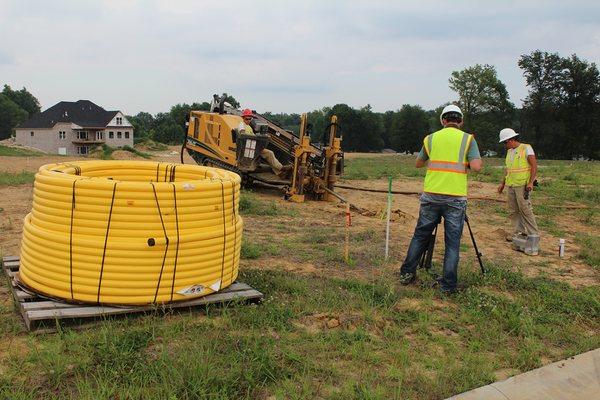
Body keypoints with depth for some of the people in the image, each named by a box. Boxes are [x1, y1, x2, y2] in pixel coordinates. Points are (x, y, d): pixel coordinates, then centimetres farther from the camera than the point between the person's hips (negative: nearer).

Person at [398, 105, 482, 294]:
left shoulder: (431, 138, 8)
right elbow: (476, 166, -10)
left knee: (420, 235, 15)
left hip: (431, 196, 2)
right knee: (452, 243, 5)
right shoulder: (468, 139, 1)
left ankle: (406, 273, 19)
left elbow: (418, 163, 20)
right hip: (456, 198, -2)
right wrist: (463, 163, 10)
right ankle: (448, 285, 6)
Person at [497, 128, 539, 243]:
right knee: (513, 211, 7)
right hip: (510, 185, 8)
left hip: (522, 185, -8)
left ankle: (534, 234, -2)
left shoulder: (526, 148, -7)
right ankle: (518, 232, 14)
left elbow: (534, 166, -10)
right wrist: (502, 183, 18)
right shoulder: (509, 151, 15)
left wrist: (530, 182, -18)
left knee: (525, 209, -9)